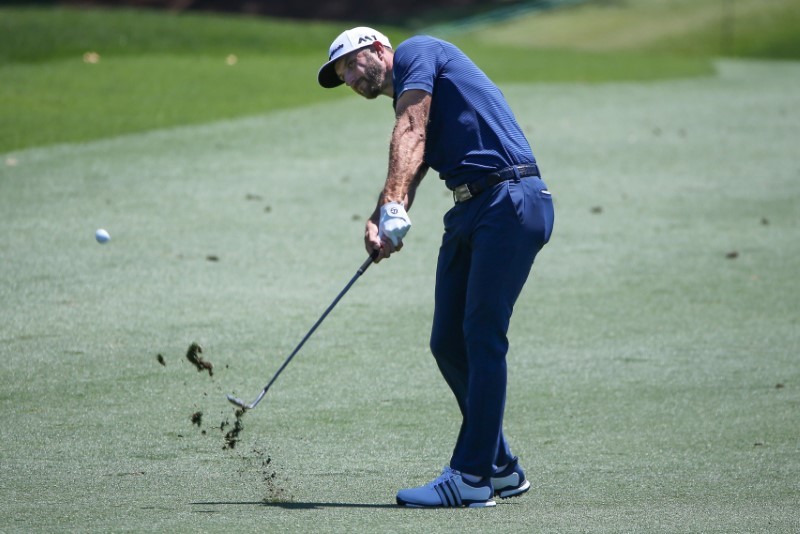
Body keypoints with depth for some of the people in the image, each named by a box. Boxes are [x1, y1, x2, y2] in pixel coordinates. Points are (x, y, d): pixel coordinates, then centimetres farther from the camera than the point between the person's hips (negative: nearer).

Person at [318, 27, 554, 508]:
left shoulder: (417, 52, 2)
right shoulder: (405, 103, 26)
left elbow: (410, 136, -13)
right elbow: (410, 169, 11)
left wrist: (392, 205, -26)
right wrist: (379, 224, -9)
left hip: (511, 198, -9)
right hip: (470, 210, 9)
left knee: (483, 337, -11)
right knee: (449, 343, 7)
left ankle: (471, 477, -11)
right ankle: (501, 469, 16)